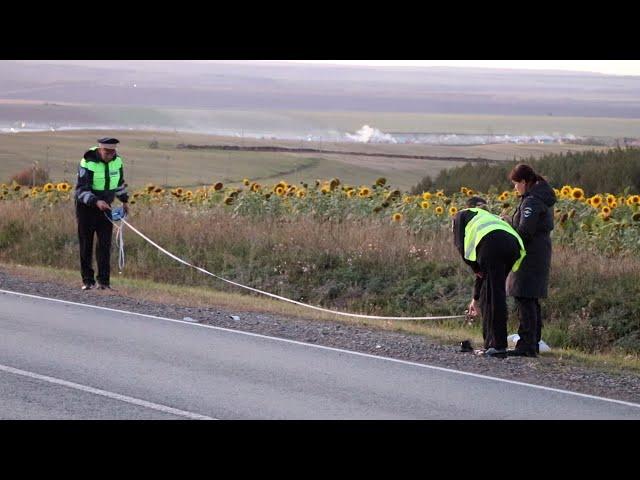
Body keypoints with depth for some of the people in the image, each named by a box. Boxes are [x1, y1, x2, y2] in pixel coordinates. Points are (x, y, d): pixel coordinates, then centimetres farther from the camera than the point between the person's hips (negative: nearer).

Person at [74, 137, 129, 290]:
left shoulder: (117, 161, -2)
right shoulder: (87, 163, -19)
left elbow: (119, 181, 18)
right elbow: (81, 190, -23)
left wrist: (124, 200, 19)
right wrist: (96, 202, -37)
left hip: (105, 207, 4)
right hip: (86, 207, -4)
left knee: (105, 244, -5)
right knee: (86, 245, 0)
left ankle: (104, 280, -4)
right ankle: (87, 280, 7)